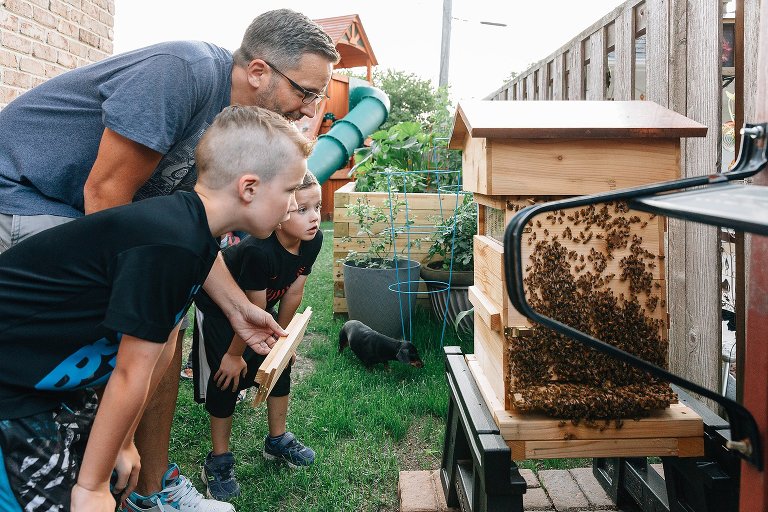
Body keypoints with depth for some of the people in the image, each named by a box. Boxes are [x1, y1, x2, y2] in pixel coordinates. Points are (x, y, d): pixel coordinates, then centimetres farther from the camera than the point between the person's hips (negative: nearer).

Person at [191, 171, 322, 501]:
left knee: (280, 365, 9)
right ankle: (218, 461, 11)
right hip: (216, 309, -7)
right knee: (226, 378, -6)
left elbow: (293, 293, -8)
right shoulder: (259, 251, -40)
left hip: (259, 305, 7)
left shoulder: (312, 241, -20)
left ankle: (278, 440, 28)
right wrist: (234, 354, -17)